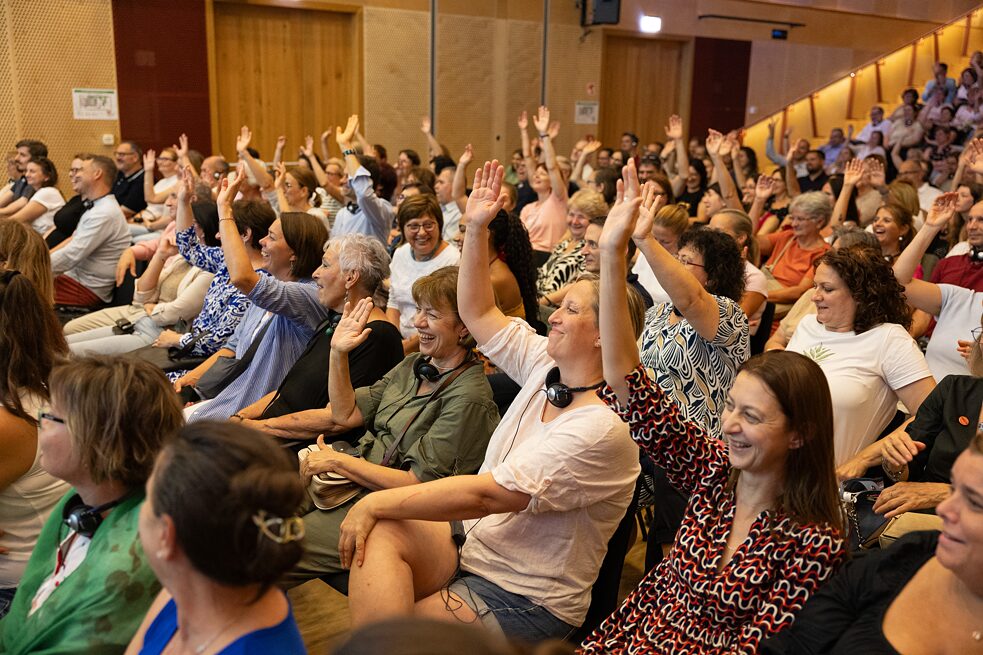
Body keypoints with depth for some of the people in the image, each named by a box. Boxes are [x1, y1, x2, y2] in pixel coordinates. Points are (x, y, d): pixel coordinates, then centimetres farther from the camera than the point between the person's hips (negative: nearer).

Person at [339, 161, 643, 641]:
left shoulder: (601, 430, -23)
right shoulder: (546, 367, 2)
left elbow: (484, 494, -26)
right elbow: (477, 313, 9)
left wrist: (376, 502, -20)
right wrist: (476, 227, 0)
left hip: (524, 601, -7)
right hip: (474, 543, 7)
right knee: (381, 534, -21)